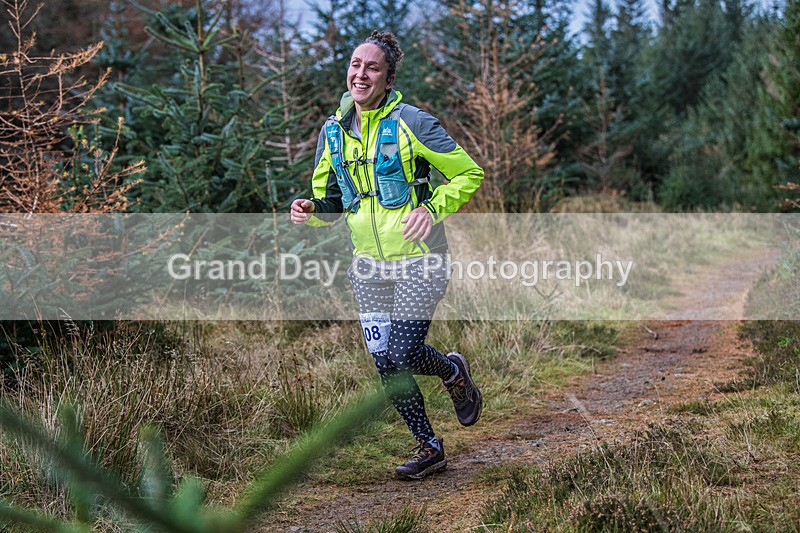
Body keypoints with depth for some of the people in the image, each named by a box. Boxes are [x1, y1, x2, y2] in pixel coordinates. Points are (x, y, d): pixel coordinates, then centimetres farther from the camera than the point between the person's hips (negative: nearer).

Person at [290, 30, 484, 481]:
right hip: (369, 263, 6)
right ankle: (429, 448, 23)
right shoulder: (334, 131, 4)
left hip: (418, 260, -5)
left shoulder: (411, 124, -13)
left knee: (403, 356, -11)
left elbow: (469, 174, -7)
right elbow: (331, 202, 14)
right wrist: (310, 209, -9)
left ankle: (455, 372, 25)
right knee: (385, 363, 5)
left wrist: (432, 209, -21)